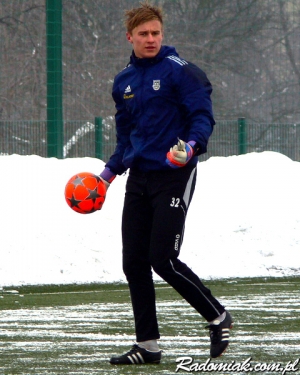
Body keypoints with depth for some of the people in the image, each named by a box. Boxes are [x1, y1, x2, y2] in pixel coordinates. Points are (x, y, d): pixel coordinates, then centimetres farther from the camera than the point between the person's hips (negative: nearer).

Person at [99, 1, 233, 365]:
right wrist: (110, 171, 15)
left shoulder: (179, 71, -8)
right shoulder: (124, 81, 13)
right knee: (134, 263, 2)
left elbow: (204, 116, -12)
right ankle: (147, 345, 10)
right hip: (139, 177, 7)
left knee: (163, 260, -12)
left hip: (174, 175, -7)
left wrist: (192, 144, -31)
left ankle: (218, 318, 9)